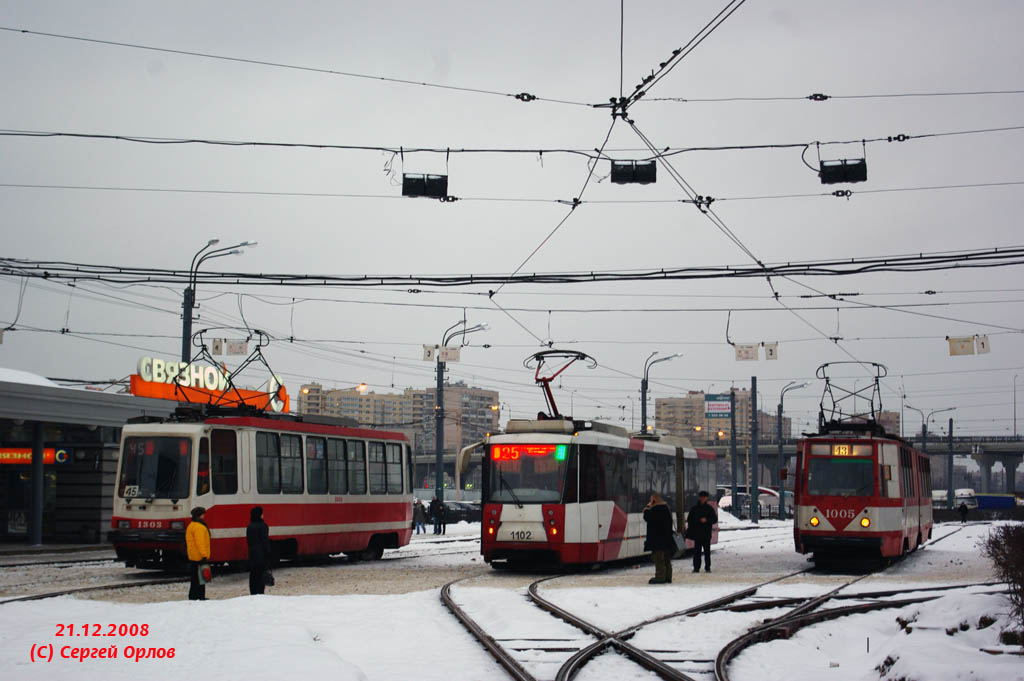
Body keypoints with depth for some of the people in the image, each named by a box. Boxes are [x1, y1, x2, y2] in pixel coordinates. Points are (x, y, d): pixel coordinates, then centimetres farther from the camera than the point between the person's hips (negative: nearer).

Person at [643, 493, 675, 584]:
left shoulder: (655, 509, -17)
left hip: (657, 539, -9)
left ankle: (660, 577, -10)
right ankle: (667, 577, 17)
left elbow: (647, 517, -13)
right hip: (667, 538, 9)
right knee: (666, 559, 13)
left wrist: (647, 507, -1)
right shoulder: (666, 508, 12)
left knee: (658, 558, -8)